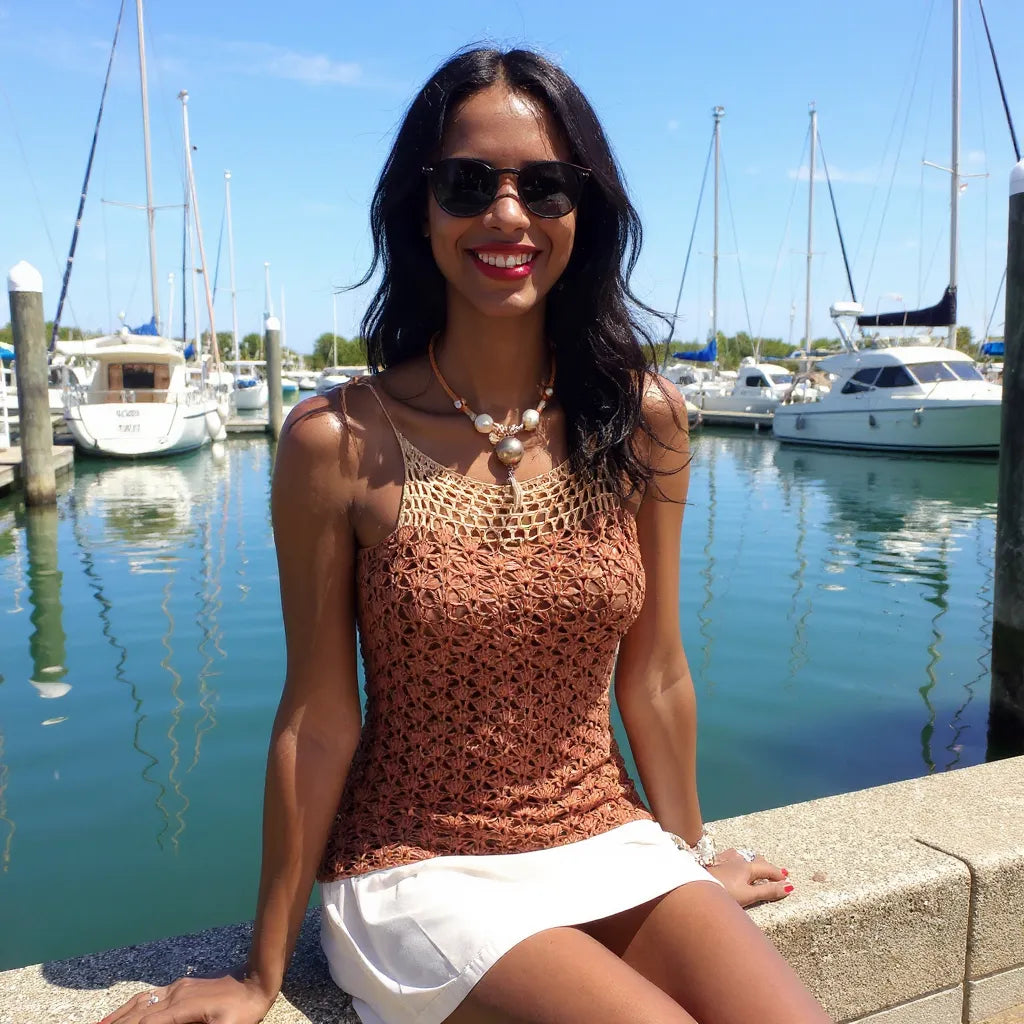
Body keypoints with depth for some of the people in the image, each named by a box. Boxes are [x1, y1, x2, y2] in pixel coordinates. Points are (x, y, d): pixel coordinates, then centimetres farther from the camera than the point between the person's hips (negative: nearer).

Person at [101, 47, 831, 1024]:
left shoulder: (644, 418, -5)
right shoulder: (336, 441, -14)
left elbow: (655, 677, 3)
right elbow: (318, 719, -8)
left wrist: (692, 855, 13)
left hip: (610, 843, 3)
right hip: (419, 870, -3)